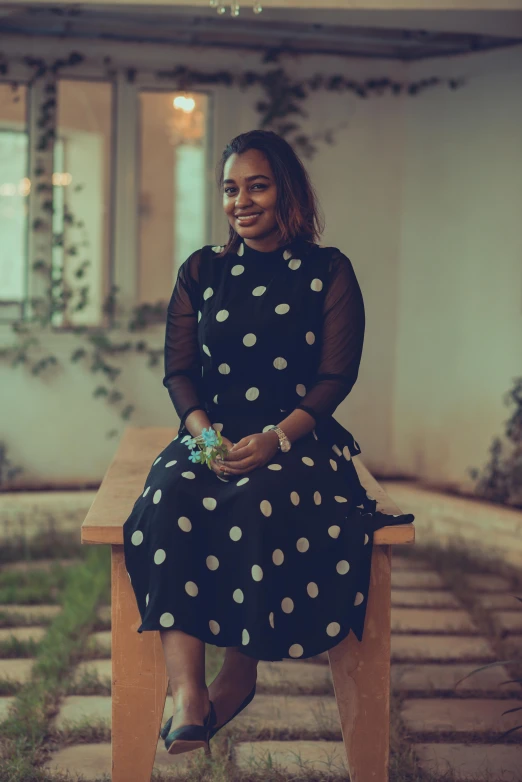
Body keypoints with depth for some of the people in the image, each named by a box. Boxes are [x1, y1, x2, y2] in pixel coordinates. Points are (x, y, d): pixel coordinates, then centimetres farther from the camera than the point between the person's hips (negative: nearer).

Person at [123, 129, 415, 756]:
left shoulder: (329, 272, 5)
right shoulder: (200, 271, 13)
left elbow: (337, 377, -2)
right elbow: (178, 370, 10)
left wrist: (275, 439, -18)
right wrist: (204, 433, -10)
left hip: (298, 437, -2)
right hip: (212, 435, 3)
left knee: (260, 502, -36)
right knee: (171, 496, -32)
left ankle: (240, 674, -19)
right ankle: (187, 691, -38)